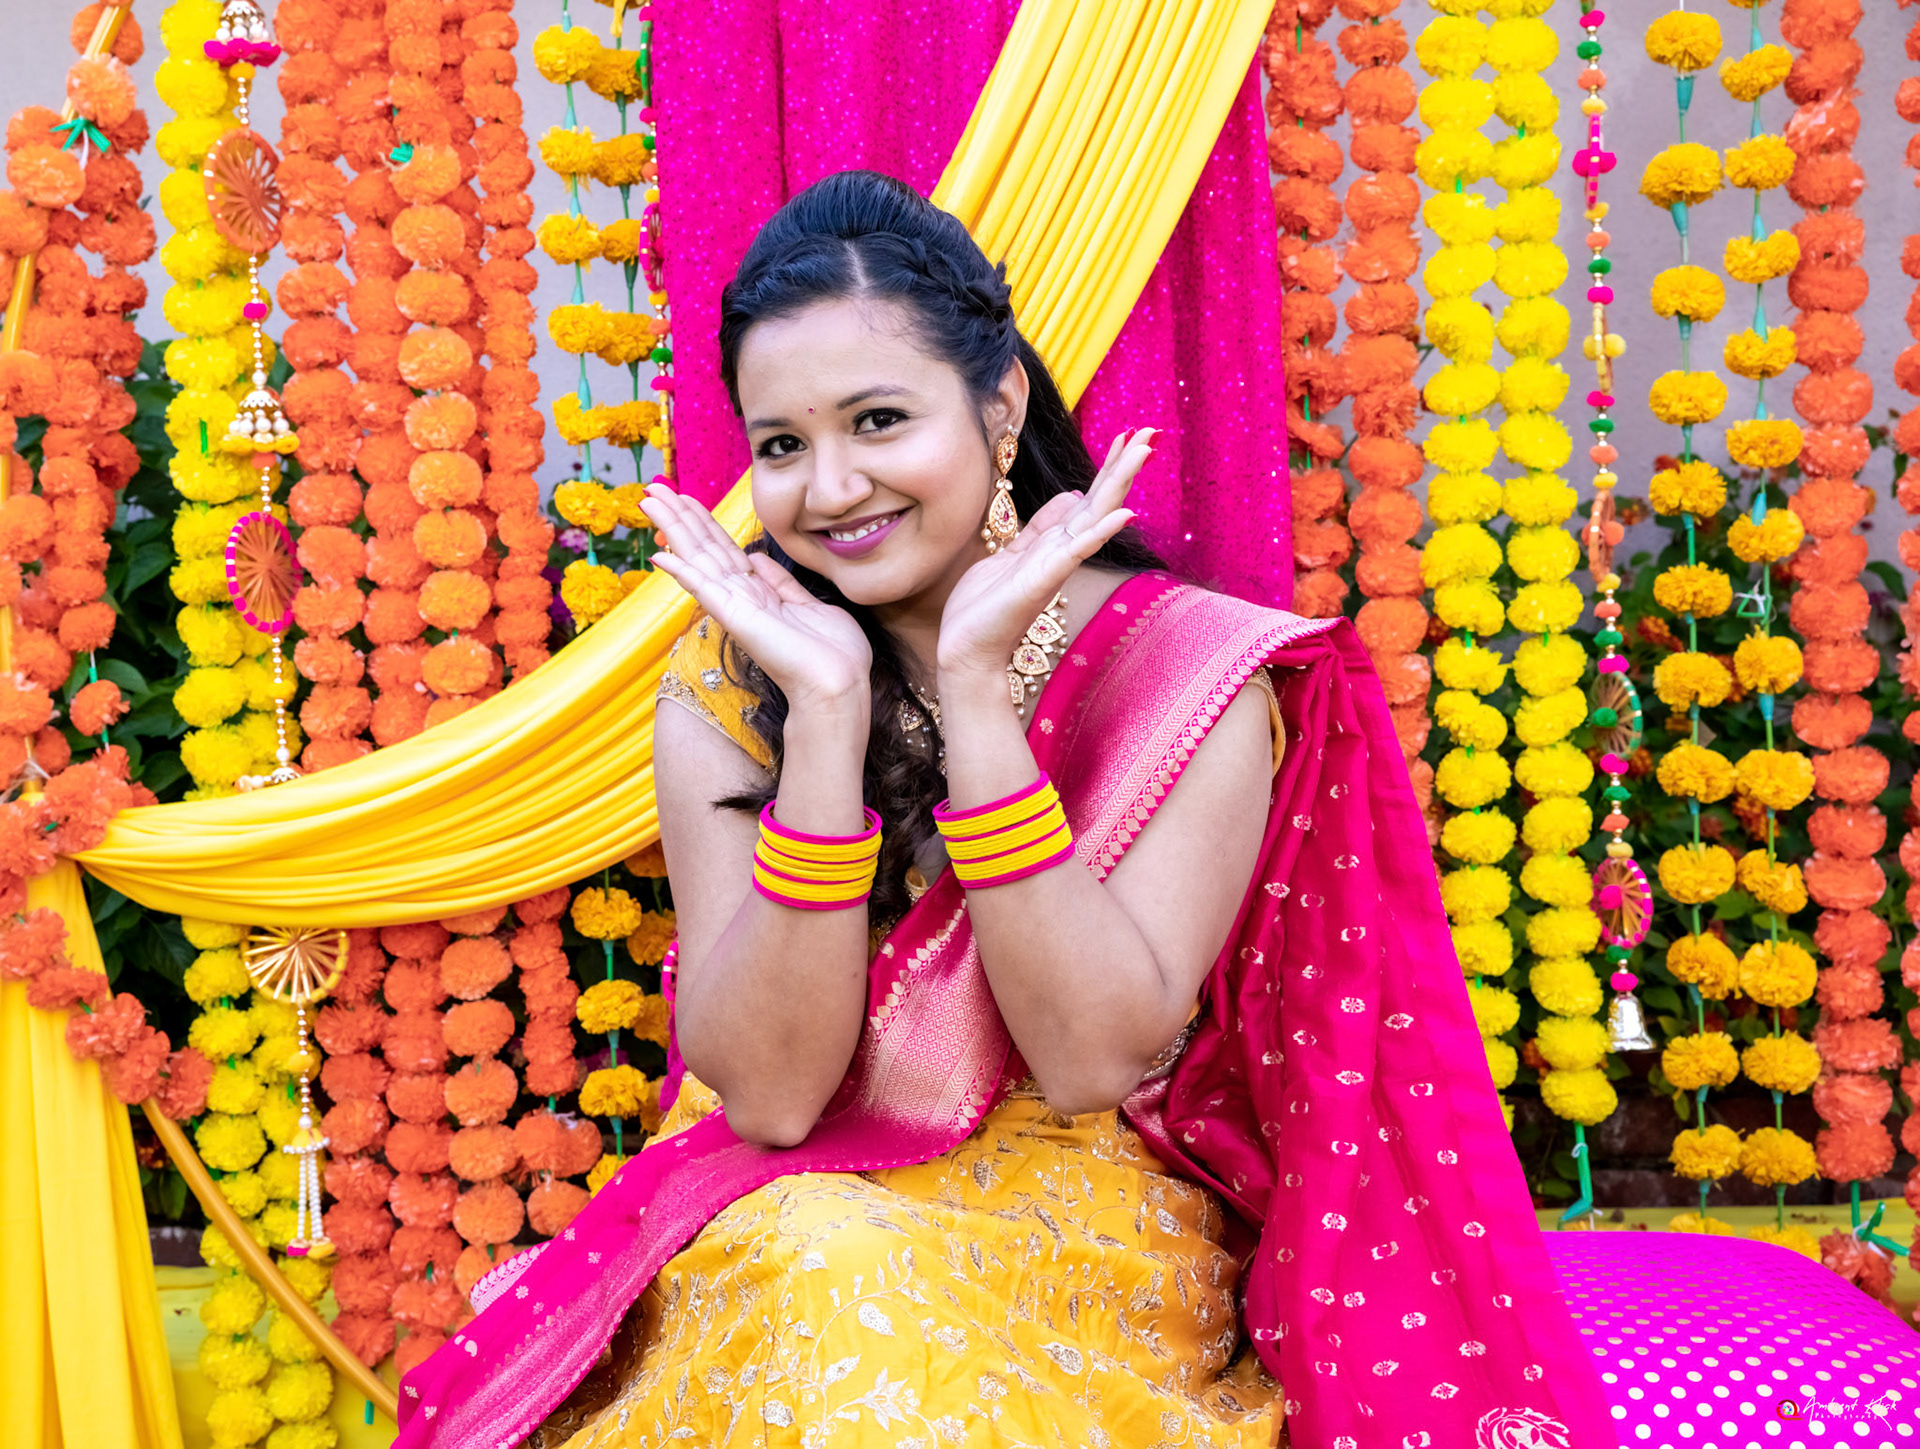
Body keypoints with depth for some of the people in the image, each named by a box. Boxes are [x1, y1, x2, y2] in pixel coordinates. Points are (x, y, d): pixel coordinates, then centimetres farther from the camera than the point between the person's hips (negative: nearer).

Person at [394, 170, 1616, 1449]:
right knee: (824, 1277, -31)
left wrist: (979, 690, -23)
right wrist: (825, 711, -21)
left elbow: (1092, 1062, -18)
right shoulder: (722, 690, -3)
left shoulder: (1191, 675, -9)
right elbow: (767, 1092, -13)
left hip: (1092, 1241, -1)